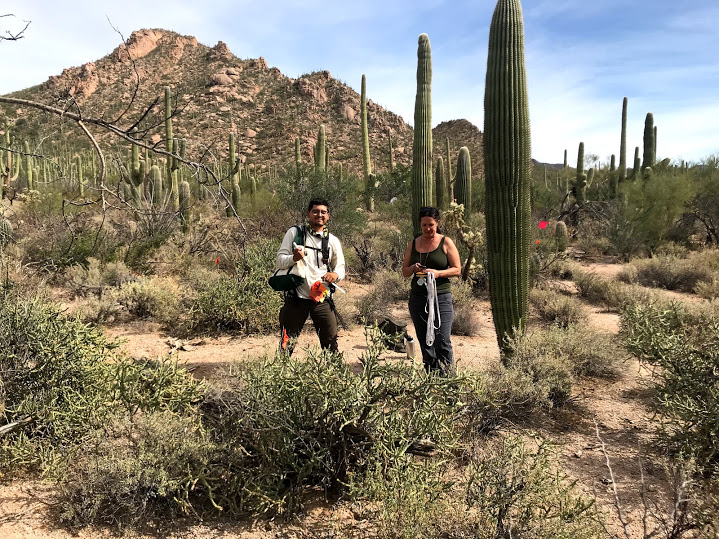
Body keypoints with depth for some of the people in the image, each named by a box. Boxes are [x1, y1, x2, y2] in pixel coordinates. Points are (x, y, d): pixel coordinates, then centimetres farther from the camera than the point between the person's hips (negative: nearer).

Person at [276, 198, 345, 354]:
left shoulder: (333, 241, 10)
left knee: (331, 342, 5)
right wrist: (294, 258, -21)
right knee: (287, 343, 5)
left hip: (322, 299, 2)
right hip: (296, 298, -2)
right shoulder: (294, 233, 4)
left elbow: (340, 267, 13)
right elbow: (280, 260, 1)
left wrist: (336, 274, -11)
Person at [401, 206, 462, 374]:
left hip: (441, 298, -4)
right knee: (424, 341, 8)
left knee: (442, 340, -12)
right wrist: (413, 268, -8)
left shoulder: (446, 243, 2)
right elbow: (404, 271, 15)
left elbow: (457, 270, 0)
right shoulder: (413, 244, 12)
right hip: (418, 298, 4)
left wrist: (438, 273, -16)